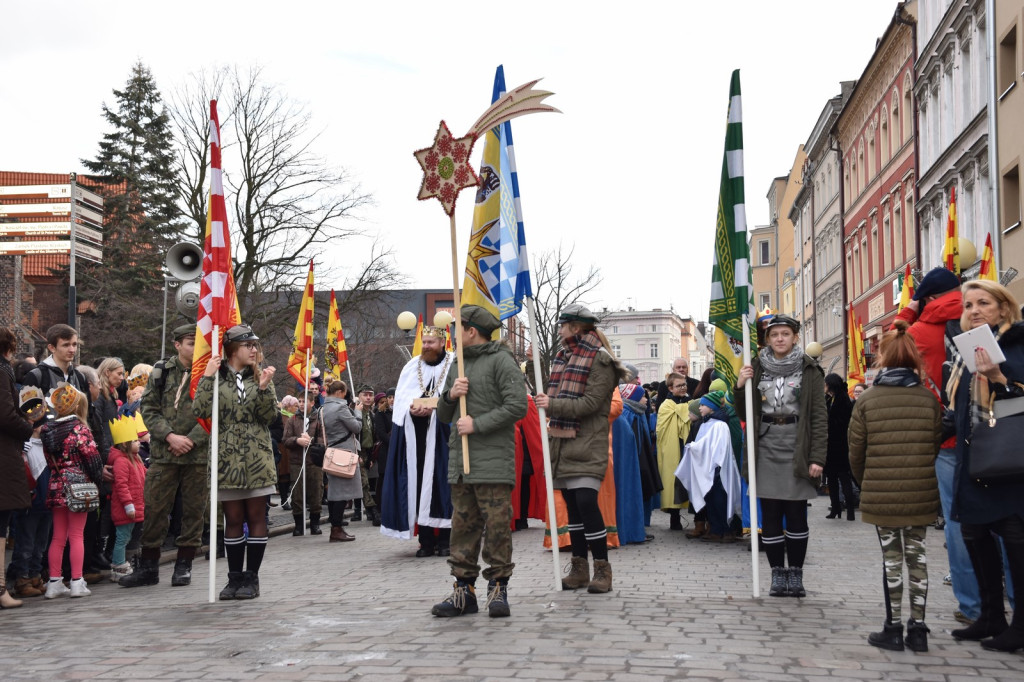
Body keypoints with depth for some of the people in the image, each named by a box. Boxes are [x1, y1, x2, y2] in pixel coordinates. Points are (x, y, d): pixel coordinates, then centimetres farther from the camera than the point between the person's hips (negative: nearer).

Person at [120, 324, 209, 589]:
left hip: (199, 454, -1)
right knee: (155, 508, 2)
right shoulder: (161, 372, 6)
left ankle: (184, 566, 17)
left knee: (194, 509, 6)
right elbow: (148, 409, 3)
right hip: (163, 453, 1)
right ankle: (149, 567, 13)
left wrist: (191, 440, -11)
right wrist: (171, 436, -10)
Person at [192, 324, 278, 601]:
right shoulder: (216, 377, 2)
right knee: (233, 520, 5)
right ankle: (234, 577, 14)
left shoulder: (261, 376, 7)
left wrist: (264, 388, -16)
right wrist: (207, 378, -14)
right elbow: (200, 411, -10)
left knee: (256, 518, 2)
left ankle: (251, 578, 10)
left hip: (257, 459, 1)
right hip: (227, 459, -1)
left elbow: (271, 415, -1)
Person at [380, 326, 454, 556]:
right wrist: (412, 409, -12)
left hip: (442, 434, -3)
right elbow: (400, 398, 8)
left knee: (442, 484, -4)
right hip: (416, 436, 3)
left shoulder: (454, 365, 2)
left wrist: (435, 407, -21)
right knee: (419, 484, 1)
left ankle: (444, 539, 1)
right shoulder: (412, 367, 14)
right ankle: (426, 540, 5)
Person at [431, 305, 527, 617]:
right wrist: (450, 395, 1)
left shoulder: (500, 360, -3)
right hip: (460, 461, 7)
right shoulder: (458, 366, 20)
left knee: (497, 526, -4)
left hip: (493, 460, -7)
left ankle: (498, 587, 4)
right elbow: (443, 415, 23)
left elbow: (518, 406, -14)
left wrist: (477, 424, -13)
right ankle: (464, 589, 11)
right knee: (463, 526, 6)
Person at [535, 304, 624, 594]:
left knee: (586, 503, -13)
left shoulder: (600, 360, -7)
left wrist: (553, 404, -17)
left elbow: (590, 403, -15)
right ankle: (579, 568, 17)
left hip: (586, 445, -7)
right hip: (562, 443, 7)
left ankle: (602, 570, -4)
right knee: (572, 506, 10)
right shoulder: (563, 355, 17)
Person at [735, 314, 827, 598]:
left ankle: (795, 575, 11)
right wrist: (739, 387, -8)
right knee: (770, 514, 3)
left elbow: (819, 417, -3)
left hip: (796, 447, -2)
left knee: (796, 515, 2)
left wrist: (817, 457, -11)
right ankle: (777, 575, 11)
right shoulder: (757, 368, 8)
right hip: (766, 447, 2)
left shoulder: (809, 370, 0)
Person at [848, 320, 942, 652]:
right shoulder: (929, 399, -3)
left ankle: (893, 629, 13)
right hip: (921, 495, 2)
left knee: (892, 558, 7)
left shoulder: (867, 400, -6)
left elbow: (856, 451, -2)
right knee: (917, 555, 12)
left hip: (881, 496, -1)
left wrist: (866, 484, 15)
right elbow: (936, 445, 0)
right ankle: (918, 629, 17)